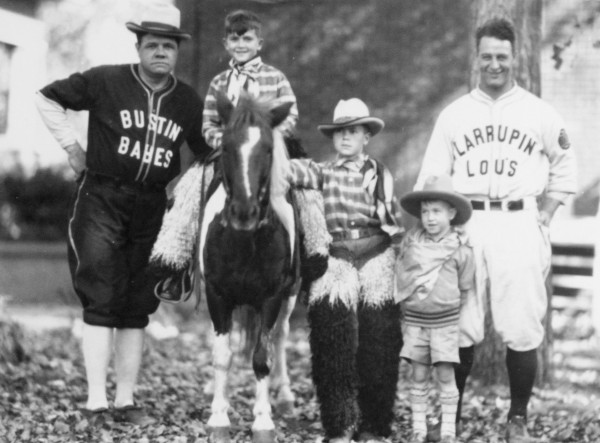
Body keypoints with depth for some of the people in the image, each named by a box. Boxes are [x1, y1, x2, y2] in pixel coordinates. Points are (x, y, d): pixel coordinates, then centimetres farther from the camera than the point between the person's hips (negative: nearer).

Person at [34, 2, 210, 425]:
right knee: (101, 298, -9)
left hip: (152, 208, 4)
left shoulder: (188, 101, 4)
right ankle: (95, 398, -9)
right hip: (101, 199, -4)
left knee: (137, 306, 8)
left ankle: (125, 400, 15)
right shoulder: (105, 81, -6)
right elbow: (47, 98, 1)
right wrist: (72, 145, -2)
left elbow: (209, 154, 16)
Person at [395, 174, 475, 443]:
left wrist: (451, 309, 5)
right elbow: (399, 276, 12)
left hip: (445, 322, -2)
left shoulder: (460, 249, -6)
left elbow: (466, 289, 3)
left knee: (446, 375, 0)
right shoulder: (411, 243, 1)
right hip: (414, 320, 2)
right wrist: (406, 304, 10)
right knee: (419, 376, 5)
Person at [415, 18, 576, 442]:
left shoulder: (539, 113, 8)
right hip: (464, 224, 1)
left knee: (522, 328, -5)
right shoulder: (453, 115, 11)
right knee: (458, 327, -1)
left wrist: (545, 215, 7)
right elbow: (430, 182, 12)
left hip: (518, 224, -1)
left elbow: (565, 167, 17)